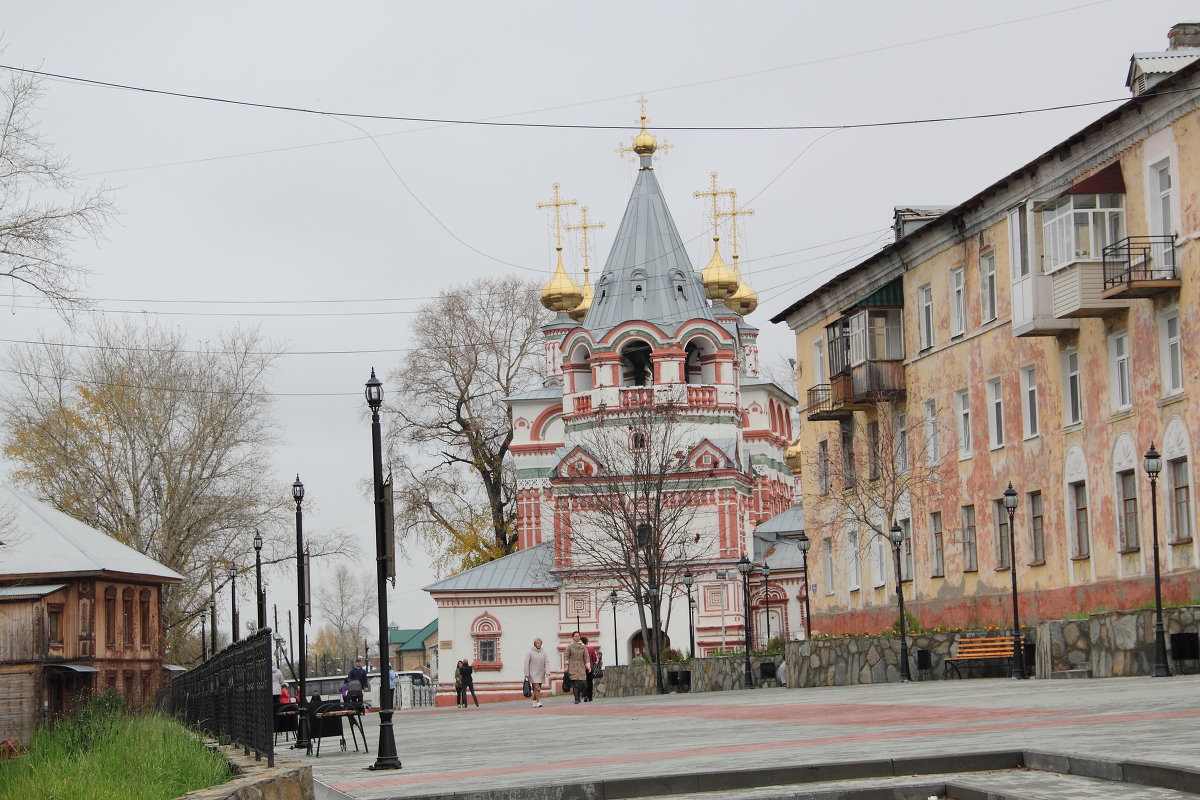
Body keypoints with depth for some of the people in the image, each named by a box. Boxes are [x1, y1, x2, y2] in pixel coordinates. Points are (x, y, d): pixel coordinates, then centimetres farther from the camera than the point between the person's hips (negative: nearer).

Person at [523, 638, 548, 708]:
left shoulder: (543, 652, 7)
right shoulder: (530, 652, -3)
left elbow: (546, 663, 2)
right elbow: (526, 664, -3)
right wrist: (526, 675, -7)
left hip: (541, 674, 4)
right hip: (533, 674, -4)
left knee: (537, 689, 7)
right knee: (537, 688, -15)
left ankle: (534, 703, 19)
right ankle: (538, 702, -16)